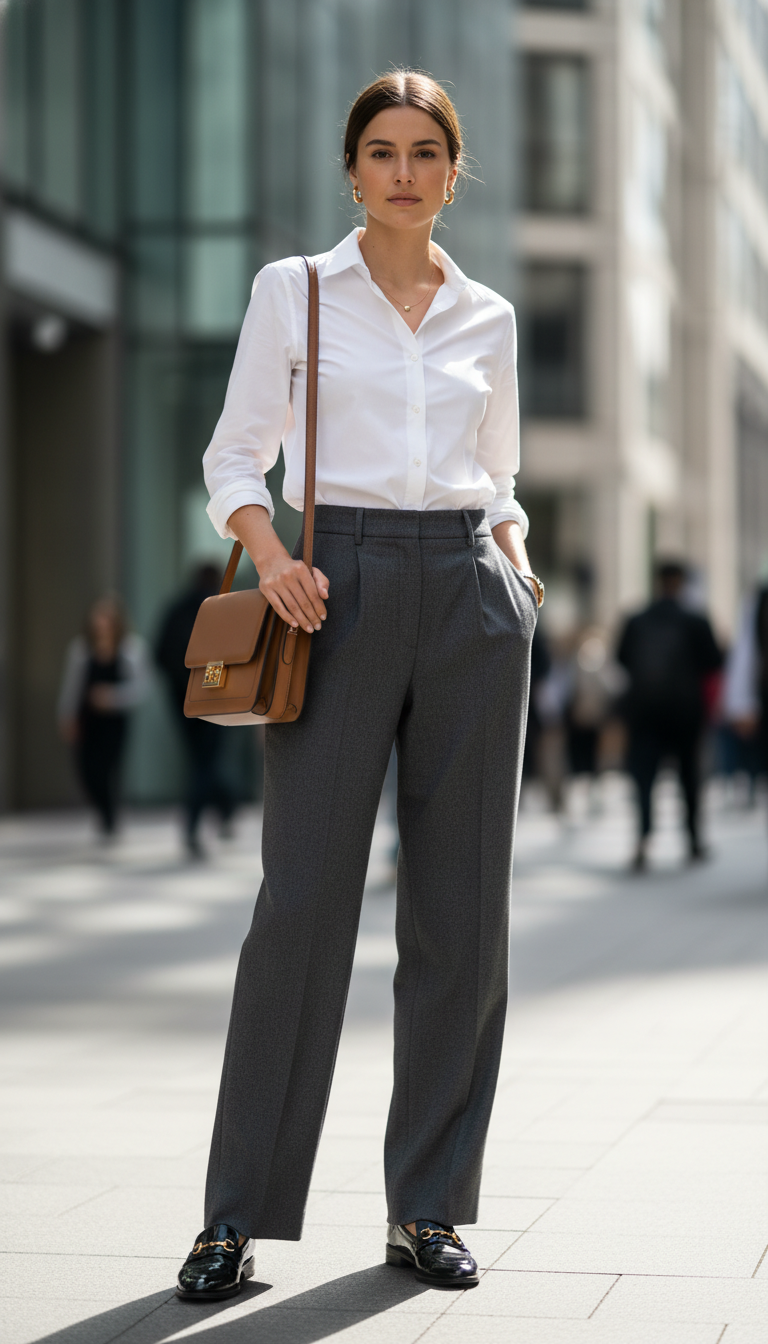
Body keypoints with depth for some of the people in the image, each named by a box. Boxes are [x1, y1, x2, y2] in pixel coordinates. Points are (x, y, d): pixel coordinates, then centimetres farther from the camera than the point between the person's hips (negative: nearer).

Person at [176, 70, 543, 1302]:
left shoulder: (488, 318, 14)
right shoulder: (293, 291, 6)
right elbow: (236, 456, 4)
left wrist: (513, 551, 0)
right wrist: (268, 553, -14)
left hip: (469, 597, 3)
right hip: (343, 587, -3)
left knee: (462, 903, 2)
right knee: (305, 895, -7)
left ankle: (429, 1208, 11)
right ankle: (240, 1212, 2)